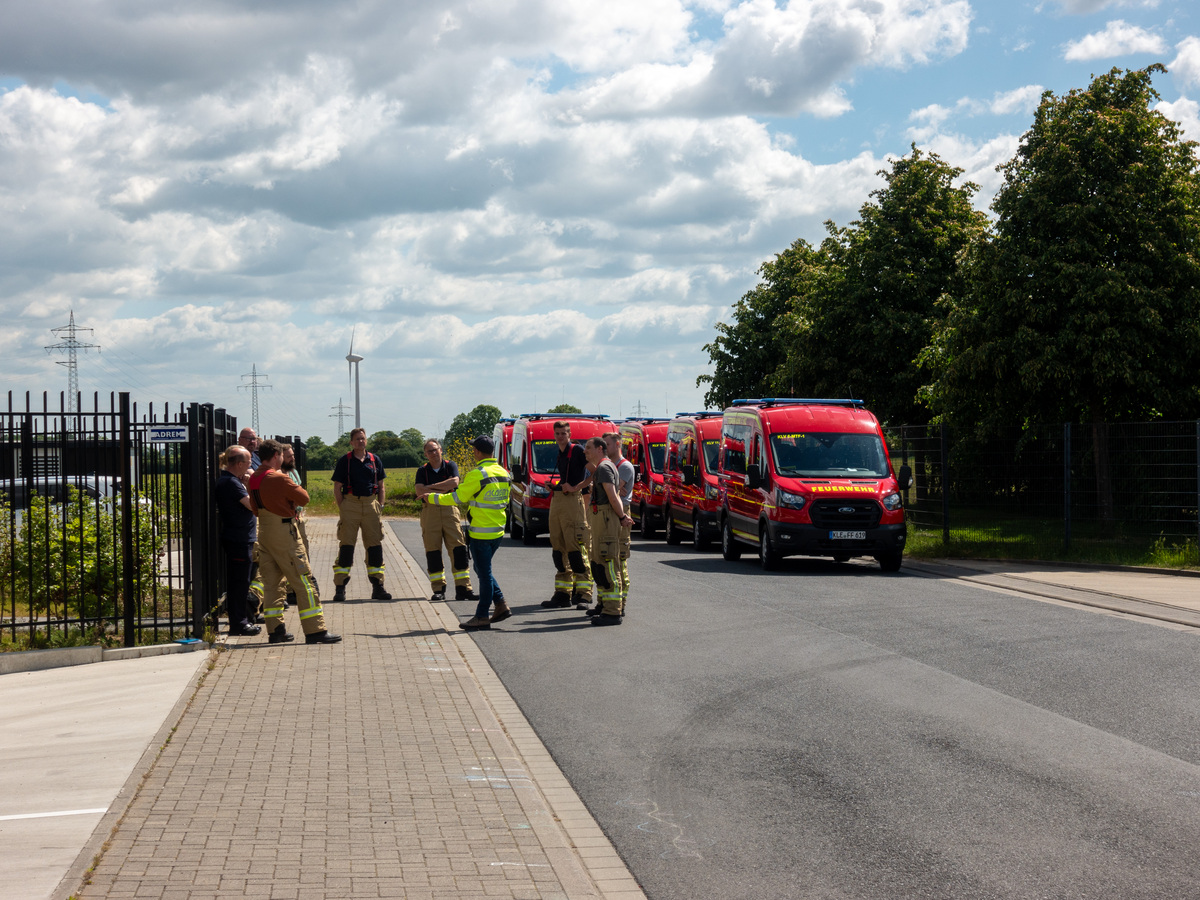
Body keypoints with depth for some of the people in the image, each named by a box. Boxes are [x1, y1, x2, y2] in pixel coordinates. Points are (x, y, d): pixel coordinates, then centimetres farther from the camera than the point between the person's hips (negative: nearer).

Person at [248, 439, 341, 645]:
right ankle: (315, 630, -6)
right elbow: (304, 498, -9)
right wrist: (295, 488, 9)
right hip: (283, 531, -8)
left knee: (271, 582, 12)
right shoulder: (278, 478, -16)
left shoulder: (253, 479, 8)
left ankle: (275, 630, 13)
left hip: (264, 531, 8)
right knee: (304, 582, -4)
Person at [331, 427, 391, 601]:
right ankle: (340, 588, 0)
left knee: (375, 546, 4)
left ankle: (378, 587, 12)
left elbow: (381, 486, 16)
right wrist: (341, 509, -5)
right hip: (350, 504, -3)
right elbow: (337, 488, 2)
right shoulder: (344, 461, 3)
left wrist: (379, 507, 7)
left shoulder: (375, 460, 11)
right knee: (346, 545, -4)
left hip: (370, 504, 3)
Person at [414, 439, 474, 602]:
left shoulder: (450, 465, 7)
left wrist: (431, 487, -8)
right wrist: (443, 490, -8)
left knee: (458, 549, -7)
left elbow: (454, 482, -12)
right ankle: (439, 590, 5)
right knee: (432, 551, -1)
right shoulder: (423, 471, 9)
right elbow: (419, 492, -6)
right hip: (430, 511, 1)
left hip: (450, 509, -1)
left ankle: (463, 588, -6)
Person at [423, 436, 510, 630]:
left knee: (484, 572, -2)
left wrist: (433, 498, -1)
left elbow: (457, 498, -14)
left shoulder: (478, 474, -17)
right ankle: (501, 605, 14)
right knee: (483, 570, 19)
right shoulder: (503, 473, 8)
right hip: (498, 531, 8)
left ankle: (482, 617, 3)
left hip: (481, 533, -8)